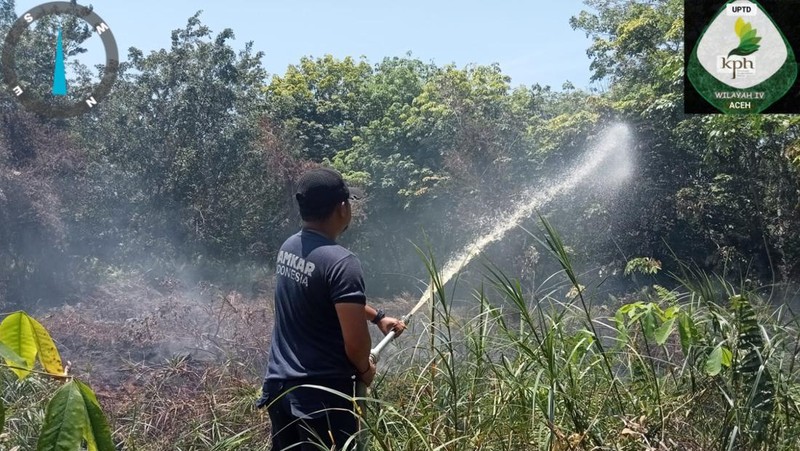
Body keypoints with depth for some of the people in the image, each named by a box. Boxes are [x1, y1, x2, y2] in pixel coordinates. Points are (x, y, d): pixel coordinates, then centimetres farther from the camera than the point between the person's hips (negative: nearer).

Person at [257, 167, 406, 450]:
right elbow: (355, 341, -21)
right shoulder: (341, 262, -21)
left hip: (279, 384, 8)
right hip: (322, 395, -8)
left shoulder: (289, 248, 5)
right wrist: (365, 369, 0)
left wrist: (378, 316, 27)